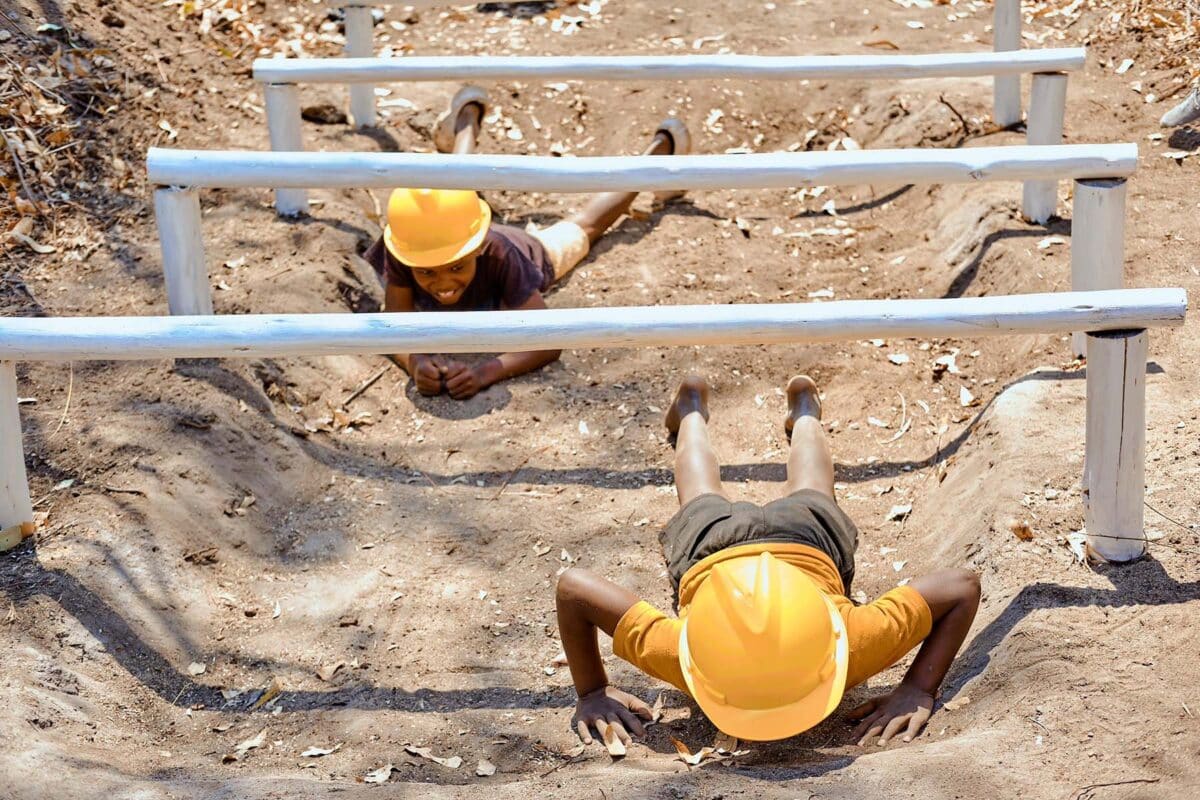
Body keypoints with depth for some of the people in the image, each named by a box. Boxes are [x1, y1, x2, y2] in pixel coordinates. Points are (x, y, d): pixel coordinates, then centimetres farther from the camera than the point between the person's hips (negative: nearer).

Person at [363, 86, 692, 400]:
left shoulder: (500, 255, -49)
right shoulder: (402, 254, -45)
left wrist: (488, 371, -66)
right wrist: (415, 361, -61)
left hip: (530, 249, -1)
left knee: (581, 227, 29)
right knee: (457, 193, 36)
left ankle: (656, 153, 53)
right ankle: (466, 123, 64)